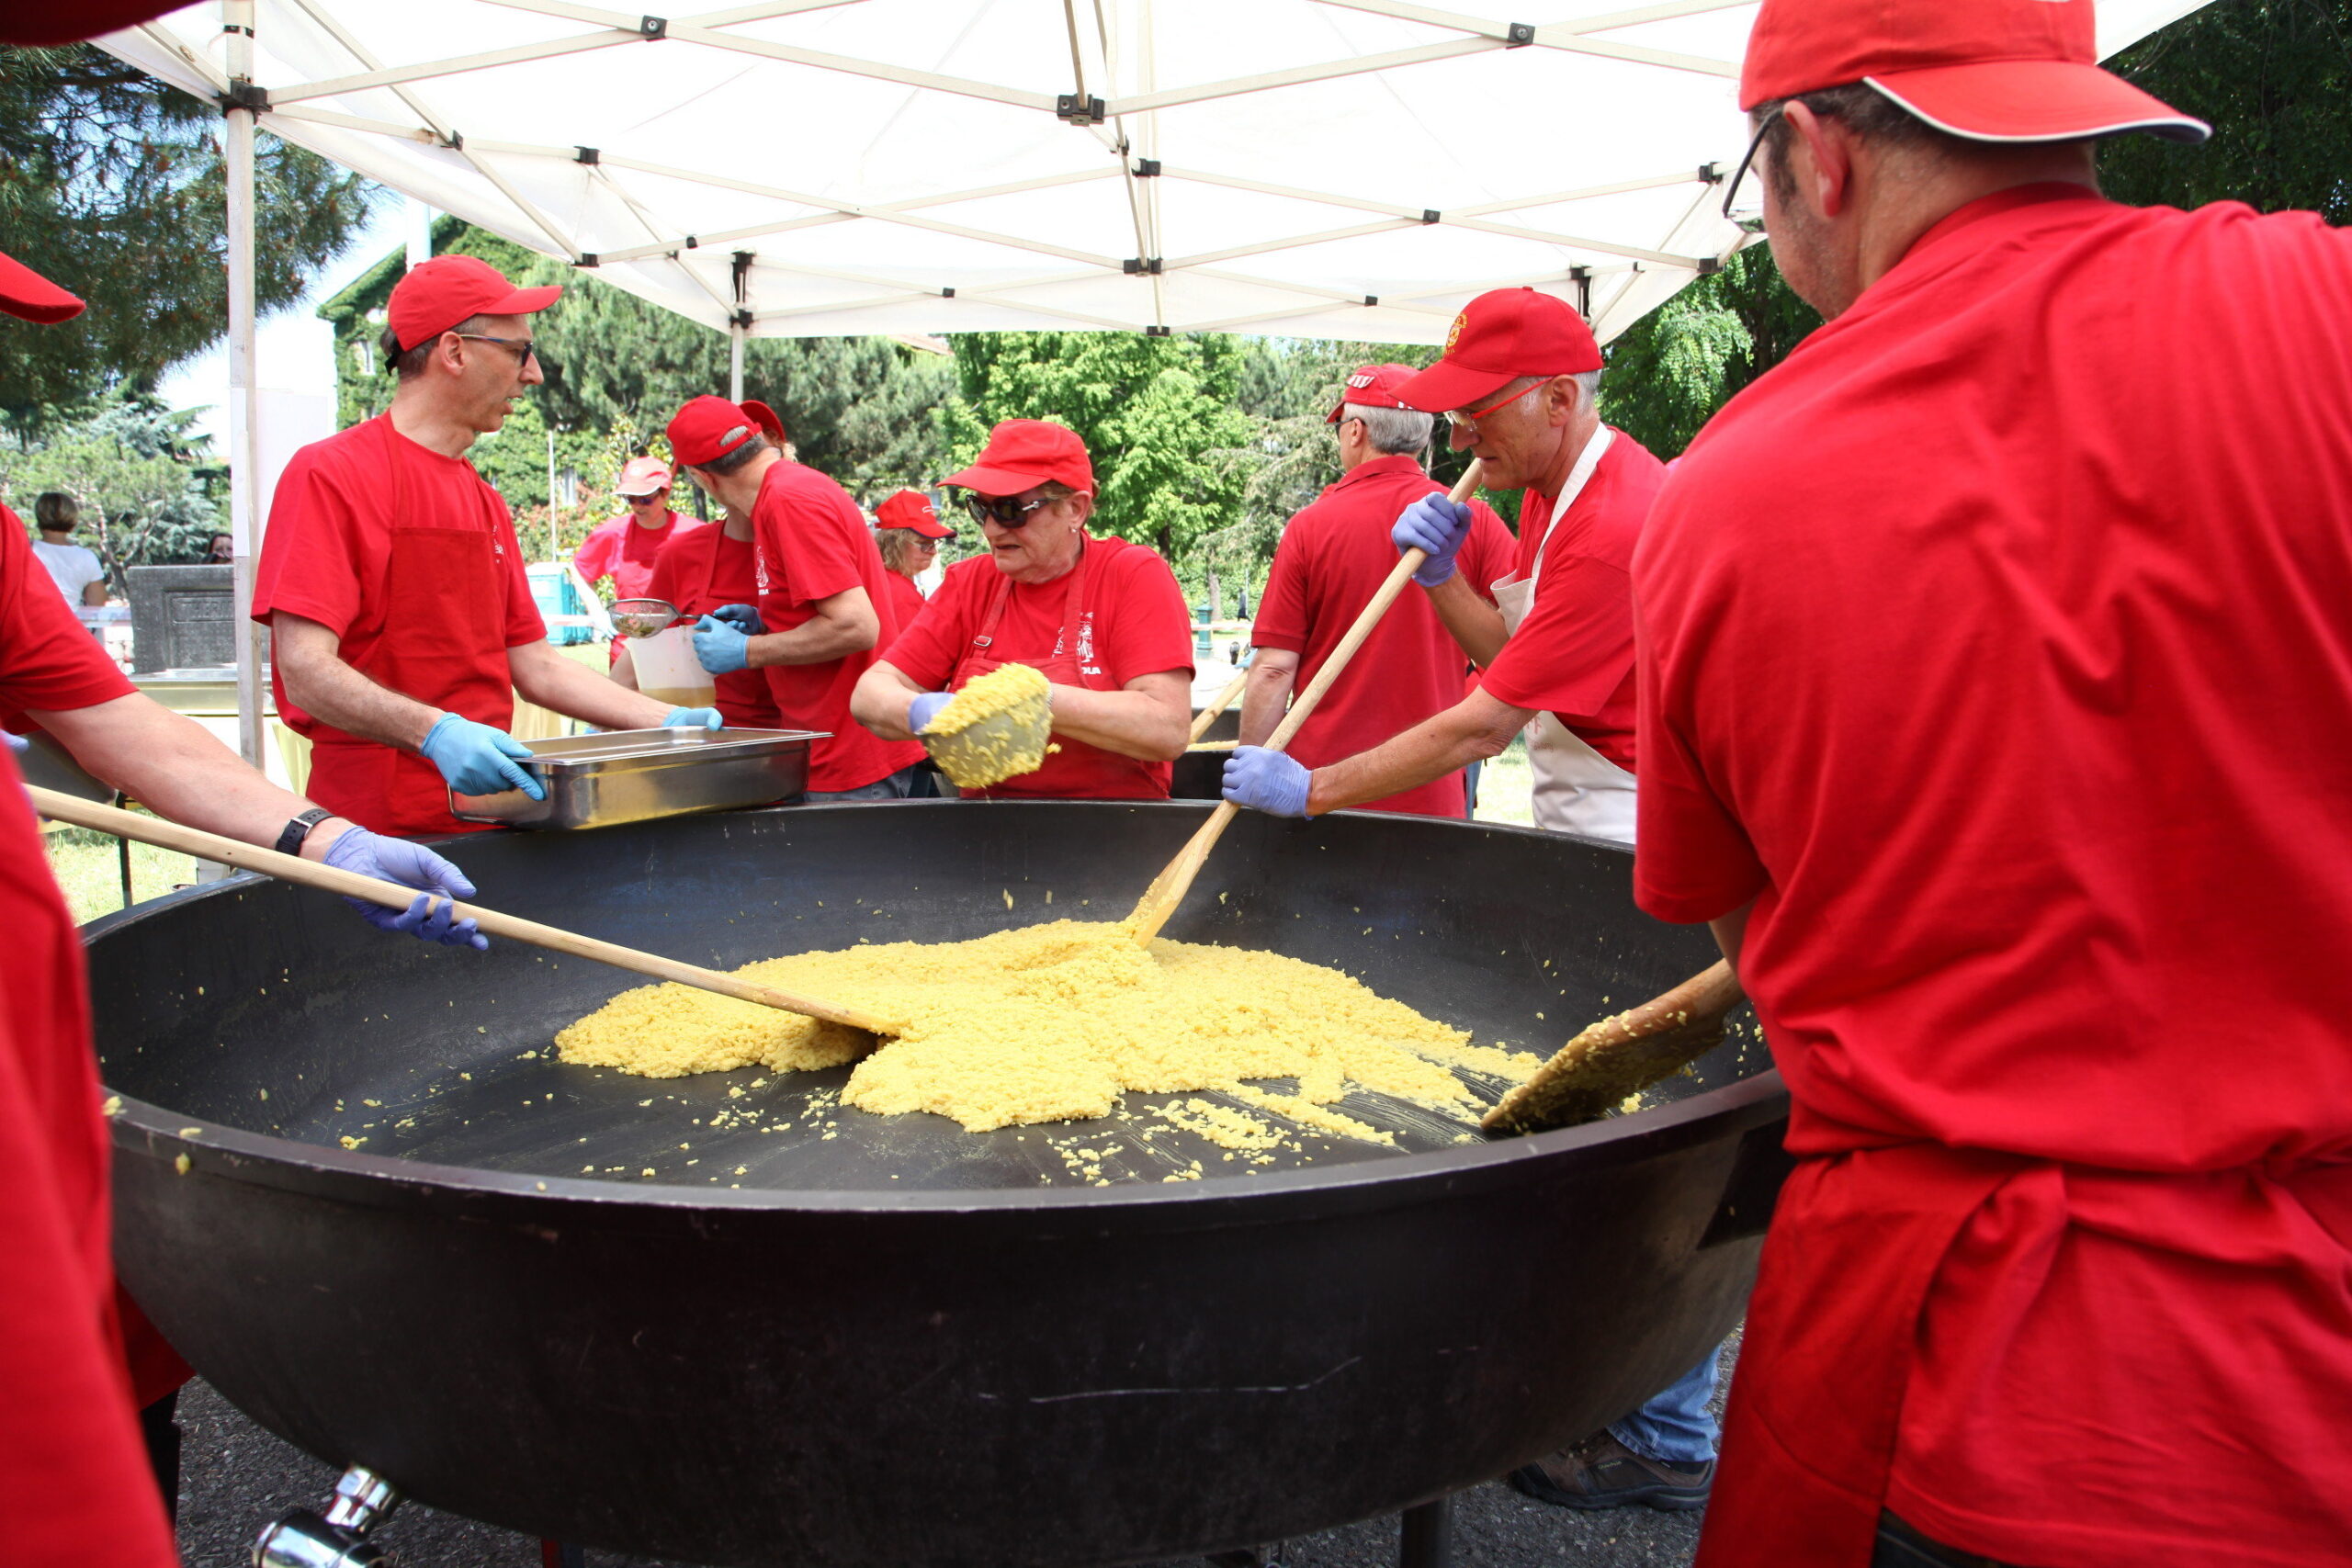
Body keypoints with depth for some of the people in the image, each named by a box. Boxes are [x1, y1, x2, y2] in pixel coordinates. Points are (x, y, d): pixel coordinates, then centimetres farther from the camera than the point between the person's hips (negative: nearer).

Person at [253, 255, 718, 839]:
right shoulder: (331, 474, -7)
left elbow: (534, 666, 17)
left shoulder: (487, 503, 16)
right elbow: (305, 669, -15)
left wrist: (670, 720, 7)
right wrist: (435, 732, -30)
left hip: (487, 810, 6)